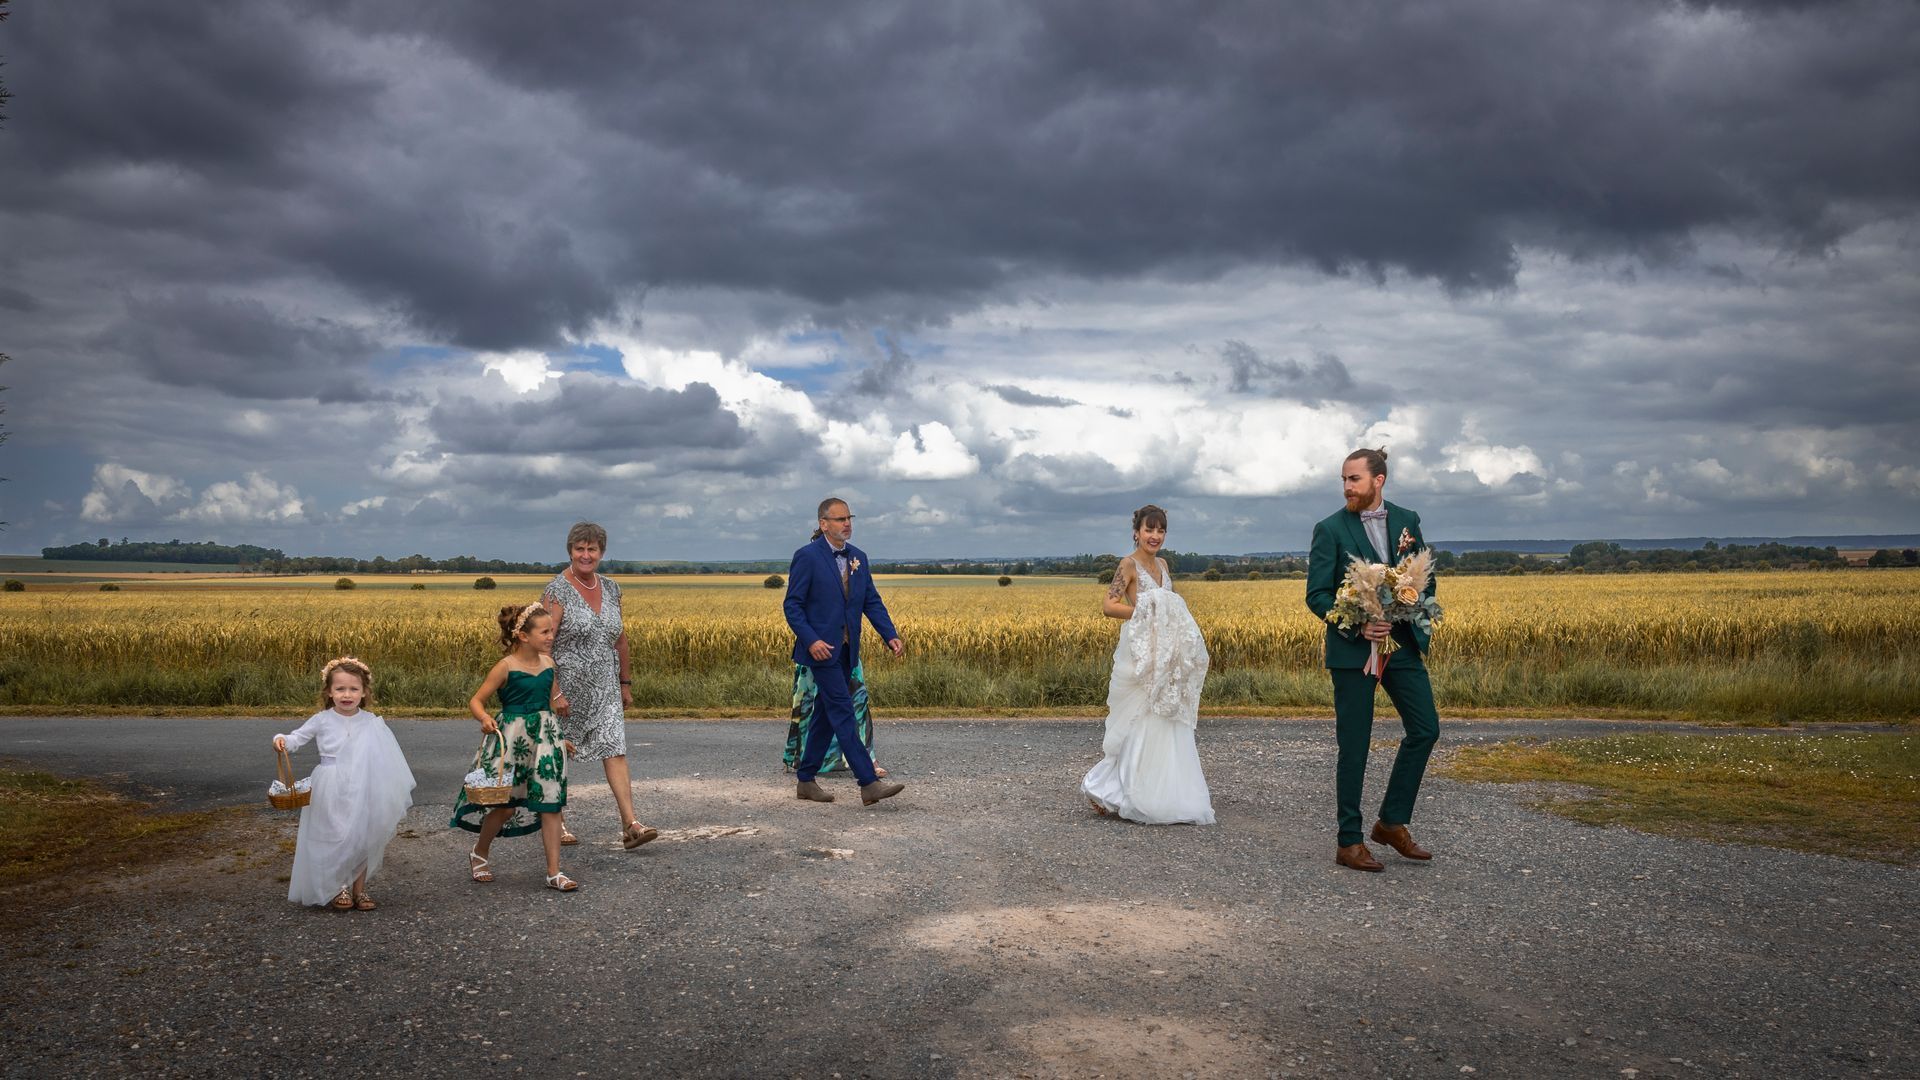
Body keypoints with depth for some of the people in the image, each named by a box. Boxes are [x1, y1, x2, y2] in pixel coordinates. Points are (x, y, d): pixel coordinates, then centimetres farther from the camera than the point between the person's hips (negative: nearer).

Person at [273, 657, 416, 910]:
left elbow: (388, 756, 3)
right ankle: (336, 887, 21)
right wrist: (283, 741, -19)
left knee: (363, 838, 7)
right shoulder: (322, 720, -5)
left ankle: (359, 888, 21)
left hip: (362, 792, 1)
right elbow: (298, 737, 3)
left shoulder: (371, 723, -2)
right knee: (333, 839, 3)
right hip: (331, 793, -1)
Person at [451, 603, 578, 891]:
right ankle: (479, 853, 31)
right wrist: (485, 719, -27)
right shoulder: (506, 667, -10)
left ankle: (554, 872, 5)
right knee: (505, 804, 1)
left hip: (545, 737, 5)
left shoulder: (548, 663, 5)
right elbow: (475, 701, -9)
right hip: (511, 738, -5)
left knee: (550, 804, 0)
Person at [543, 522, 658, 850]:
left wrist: (625, 683, 18)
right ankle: (556, 820, 26)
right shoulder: (558, 590, -11)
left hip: (604, 689, 4)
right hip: (566, 686, -4)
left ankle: (630, 825, -11)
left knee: (615, 749, -6)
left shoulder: (610, 588, 8)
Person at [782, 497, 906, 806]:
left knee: (826, 715, 12)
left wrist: (891, 636, -2)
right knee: (843, 713, -11)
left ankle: (806, 781, 22)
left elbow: (872, 601, 11)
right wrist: (811, 640, -21)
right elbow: (792, 605, -10)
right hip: (821, 649, -7)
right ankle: (869, 783, -14)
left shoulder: (858, 557, 11)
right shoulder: (807, 557, -9)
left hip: (846, 650, 7)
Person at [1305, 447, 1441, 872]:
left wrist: (1416, 627, -5)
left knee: (1425, 729, 3)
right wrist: (1356, 626, -21)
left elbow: (1427, 579, 12)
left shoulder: (1407, 521, 7)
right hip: (1352, 649, -4)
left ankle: (1392, 822, 19)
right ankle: (1349, 842, 10)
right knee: (1354, 746, 0)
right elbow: (1316, 595, -8)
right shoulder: (1330, 529, -6)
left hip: (1402, 644, 5)